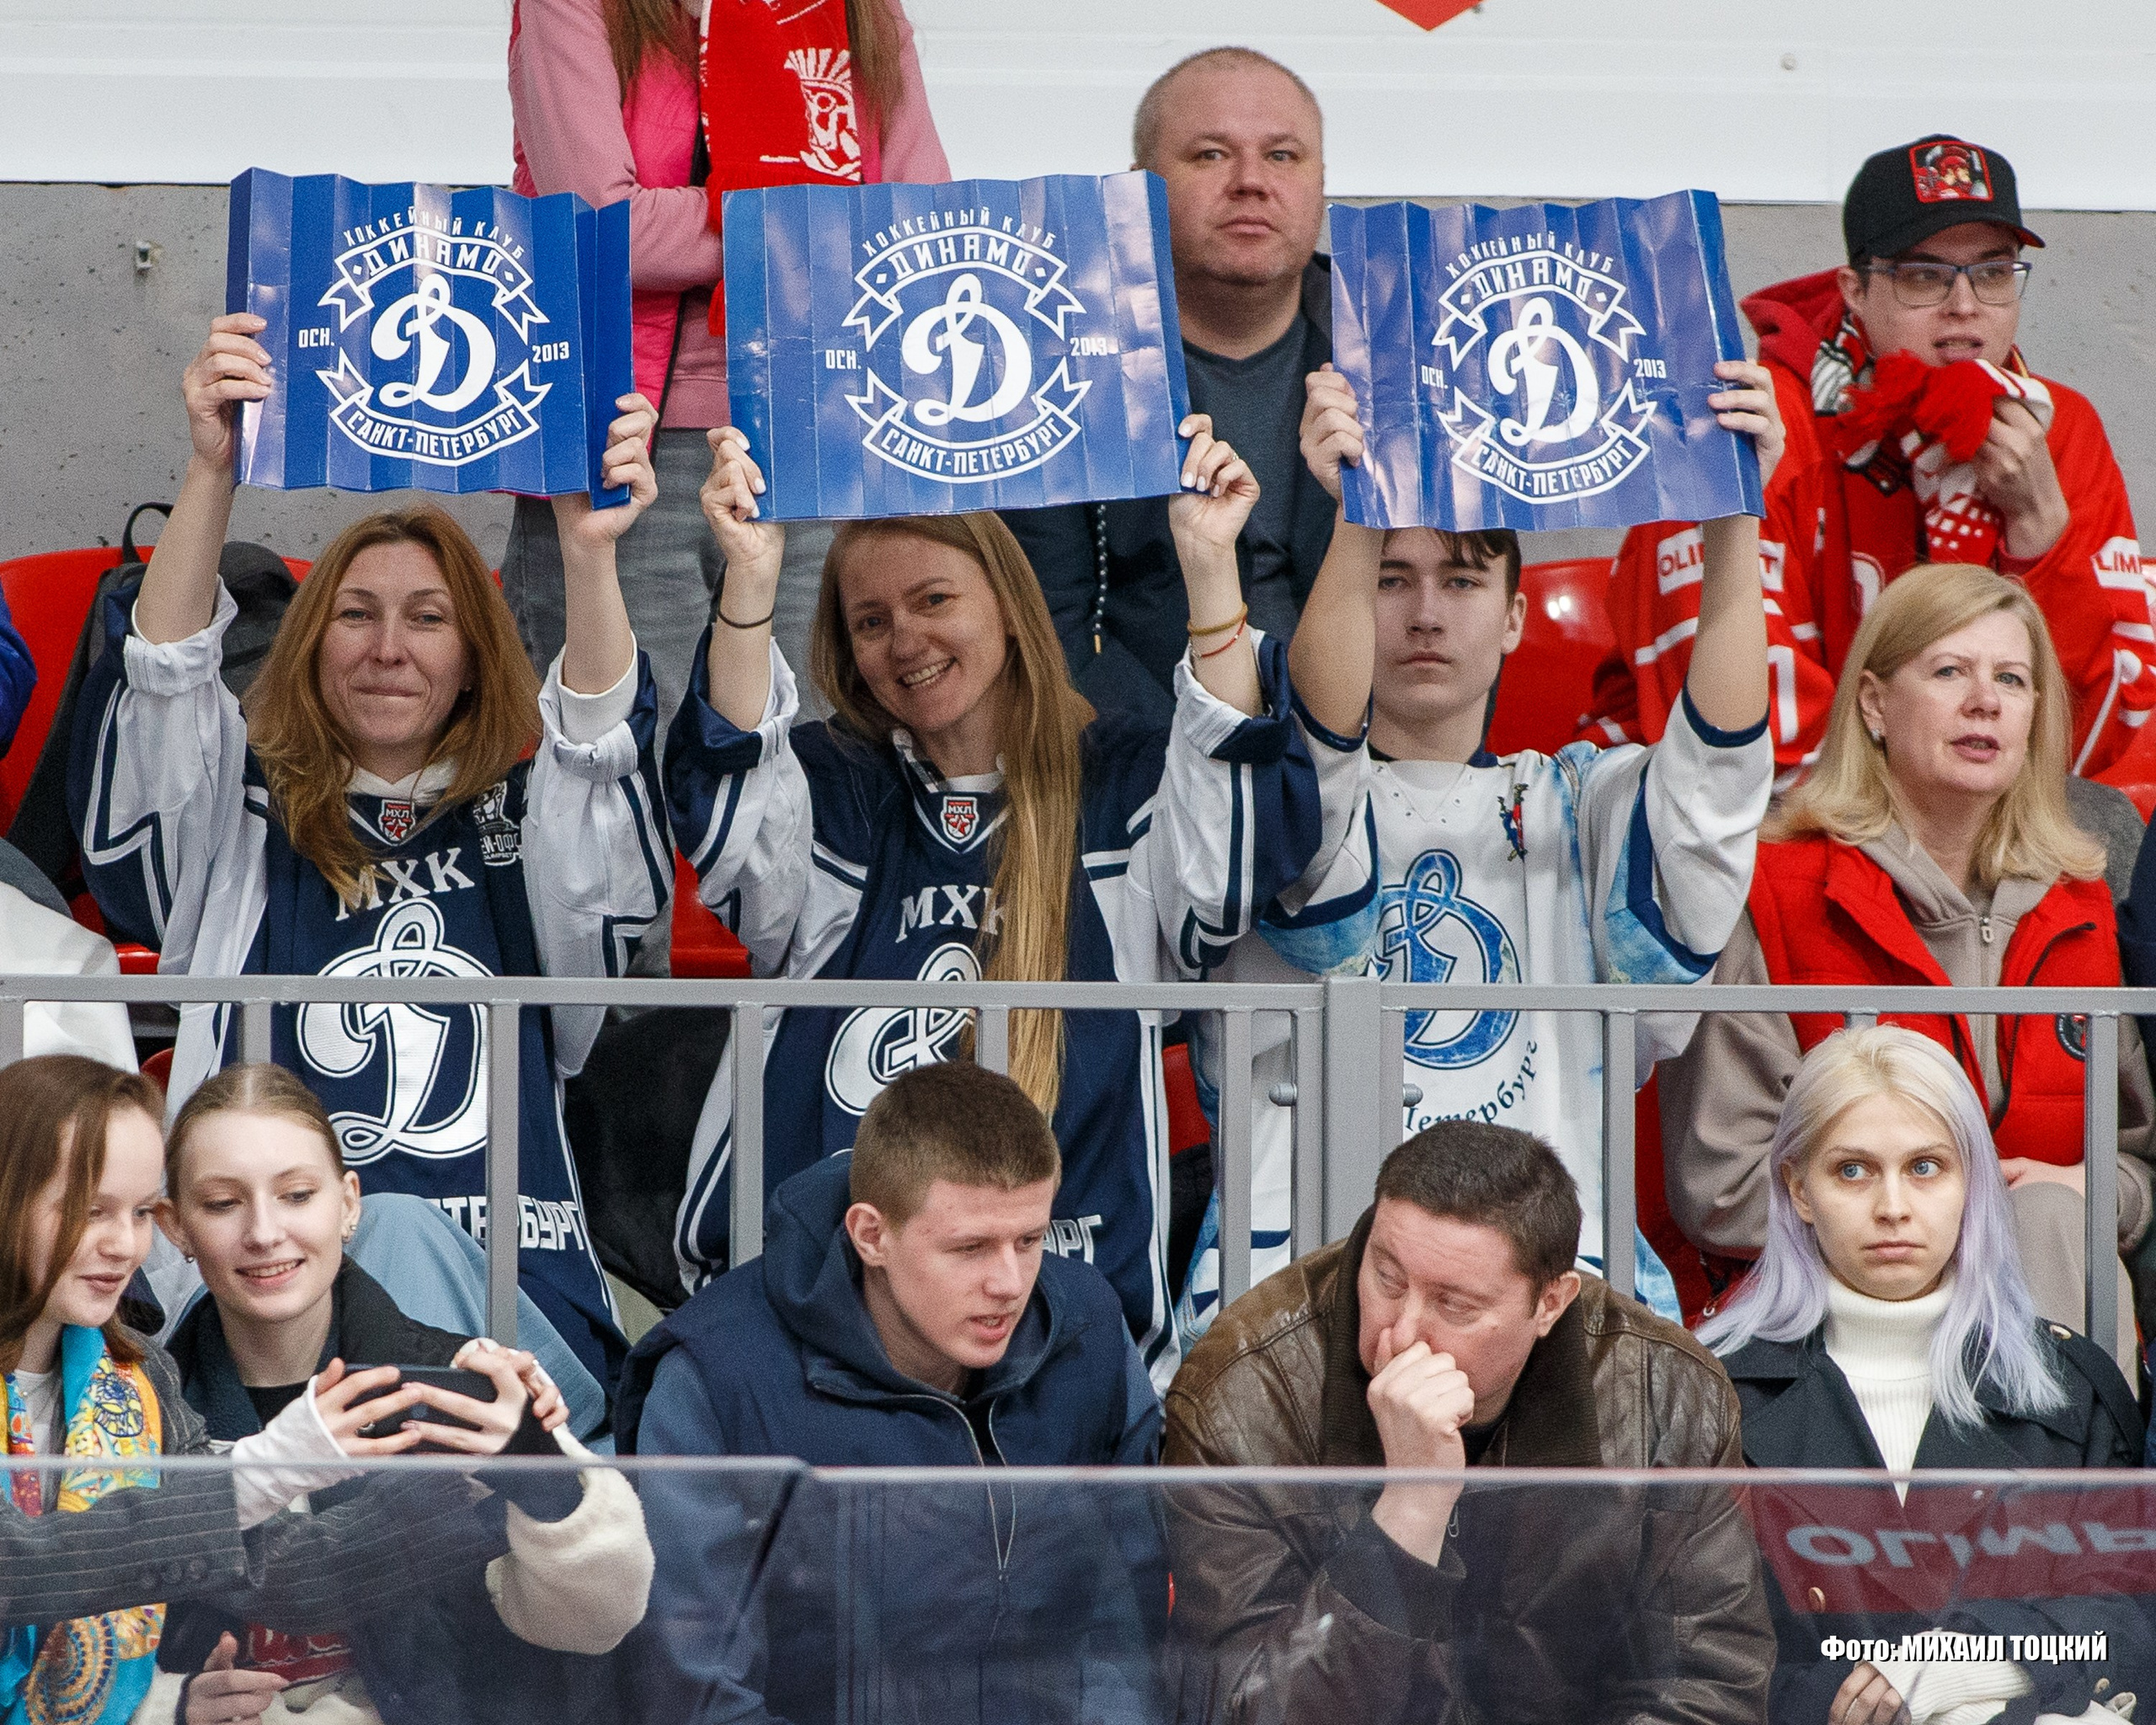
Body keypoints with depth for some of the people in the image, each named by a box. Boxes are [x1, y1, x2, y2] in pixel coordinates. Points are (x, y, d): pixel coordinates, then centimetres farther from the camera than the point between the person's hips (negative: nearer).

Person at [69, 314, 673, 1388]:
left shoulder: (526, 825, 17)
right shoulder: (241, 824, 16)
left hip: (514, 1288, 1)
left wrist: (590, 551, -22)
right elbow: (159, 680, 0)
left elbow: (600, 734, -3)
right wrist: (211, 473, -16)